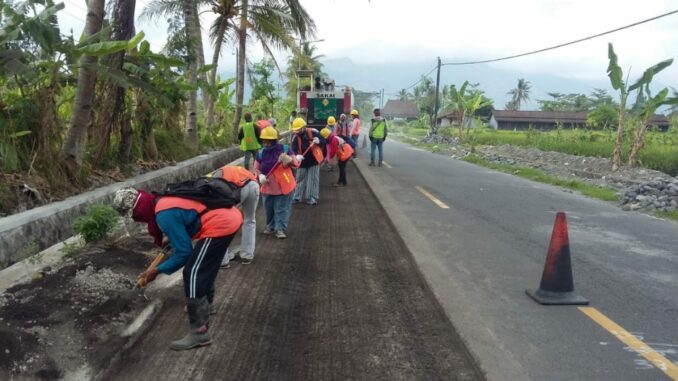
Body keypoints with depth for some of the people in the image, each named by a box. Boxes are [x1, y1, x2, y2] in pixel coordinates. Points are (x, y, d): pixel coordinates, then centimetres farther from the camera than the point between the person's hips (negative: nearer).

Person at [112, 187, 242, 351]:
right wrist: (172, 239, 25)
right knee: (204, 266, 27)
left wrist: (157, 270, -2)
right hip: (229, 215, 10)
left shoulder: (164, 215, -15)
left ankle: (199, 332, -8)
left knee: (192, 274, -8)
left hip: (220, 225, -10)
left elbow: (183, 252, -10)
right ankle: (205, 303, 47)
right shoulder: (164, 200, 13)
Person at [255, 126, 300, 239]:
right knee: (269, 208, 16)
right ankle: (270, 226, 34)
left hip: (284, 185, -3)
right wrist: (260, 176, -18)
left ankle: (280, 229, 4)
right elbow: (256, 168, 4)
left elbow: (296, 163, -6)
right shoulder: (261, 153, -2)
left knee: (282, 209, 0)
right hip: (268, 186, 4)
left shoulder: (285, 149, -10)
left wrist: (289, 160, -29)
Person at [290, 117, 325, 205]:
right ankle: (297, 197, 22)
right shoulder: (295, 137, -9)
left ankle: (312, 197, 12)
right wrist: (297, 155, -43)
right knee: (300, 179, 11)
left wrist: (318, 141, -29)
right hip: (302, 161, 2)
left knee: (313, 180, 4)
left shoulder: (313, 132, -13)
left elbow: (323, 141, -5)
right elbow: (293, 149, -21)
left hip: (314, 160, -2)